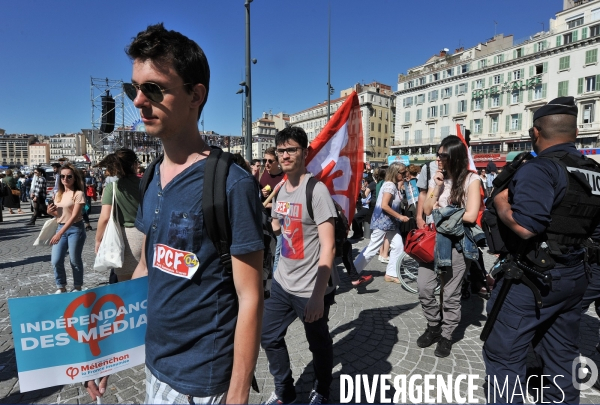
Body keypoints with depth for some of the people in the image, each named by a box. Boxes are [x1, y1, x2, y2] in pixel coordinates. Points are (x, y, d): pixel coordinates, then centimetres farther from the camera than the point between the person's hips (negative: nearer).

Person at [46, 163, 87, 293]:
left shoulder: (78, 194, -11)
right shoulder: (58, 194, 10)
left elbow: (74, 216, -19)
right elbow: (58, 214, 22)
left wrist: (60, 233, -24)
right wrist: (50, 212, -3)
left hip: (75, 229, -6)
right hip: (60, 228, 6)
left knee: (75, 260, 4)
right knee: (56, 261, 2)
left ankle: (77, 287, 22)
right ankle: (61, 287, 21)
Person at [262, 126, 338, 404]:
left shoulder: (316, 190, -17)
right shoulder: (281, 189, 4)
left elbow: (328, 247, -22)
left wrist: (318, 295, -25)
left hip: (311, 289, -7)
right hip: (282, 282, 7)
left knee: (318, 344, 15)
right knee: (269, 337, 18)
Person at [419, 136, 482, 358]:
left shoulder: (471, 179, -7)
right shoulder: (436, 178, 9)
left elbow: (470, 215, -15)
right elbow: (427, 210, 3)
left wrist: (442, 211, -5)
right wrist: (437, 187, -8)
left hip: (457, 243, -4)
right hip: (435, 239, 5)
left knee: (451, 294, 6)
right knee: (424, 288, 2)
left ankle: (446, 335, 25)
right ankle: (434, 325, 26)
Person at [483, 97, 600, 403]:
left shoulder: (538, 169, -18)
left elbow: (525, 226, -29)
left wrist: (501, 203, -13)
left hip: (533, 278, -9)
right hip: (574, 276, 9)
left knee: (503, 355, 3)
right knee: (562, 356, 21)